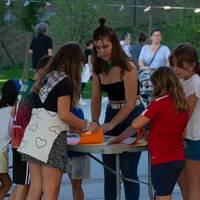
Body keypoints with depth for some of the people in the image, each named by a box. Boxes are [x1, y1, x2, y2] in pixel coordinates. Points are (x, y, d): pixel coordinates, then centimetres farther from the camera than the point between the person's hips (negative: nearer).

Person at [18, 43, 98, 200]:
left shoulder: (46, 78, 17)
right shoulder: (65, 81, -7)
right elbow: (63, 115, -14)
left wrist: (75, 127, 15)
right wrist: (87, 126, -1)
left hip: (33, 133, 8)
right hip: (50, 137, -8)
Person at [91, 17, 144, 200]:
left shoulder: (127, 67, -19)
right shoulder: (98, 68, 0)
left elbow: (130, 103, -20)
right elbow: (96, 99, 2)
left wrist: (111, 124, -25)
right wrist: (94, 122, -13)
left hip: (132, 116, -6)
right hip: (112, 114, 6)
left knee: (128, 170, -8)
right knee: (109, 169, 8)